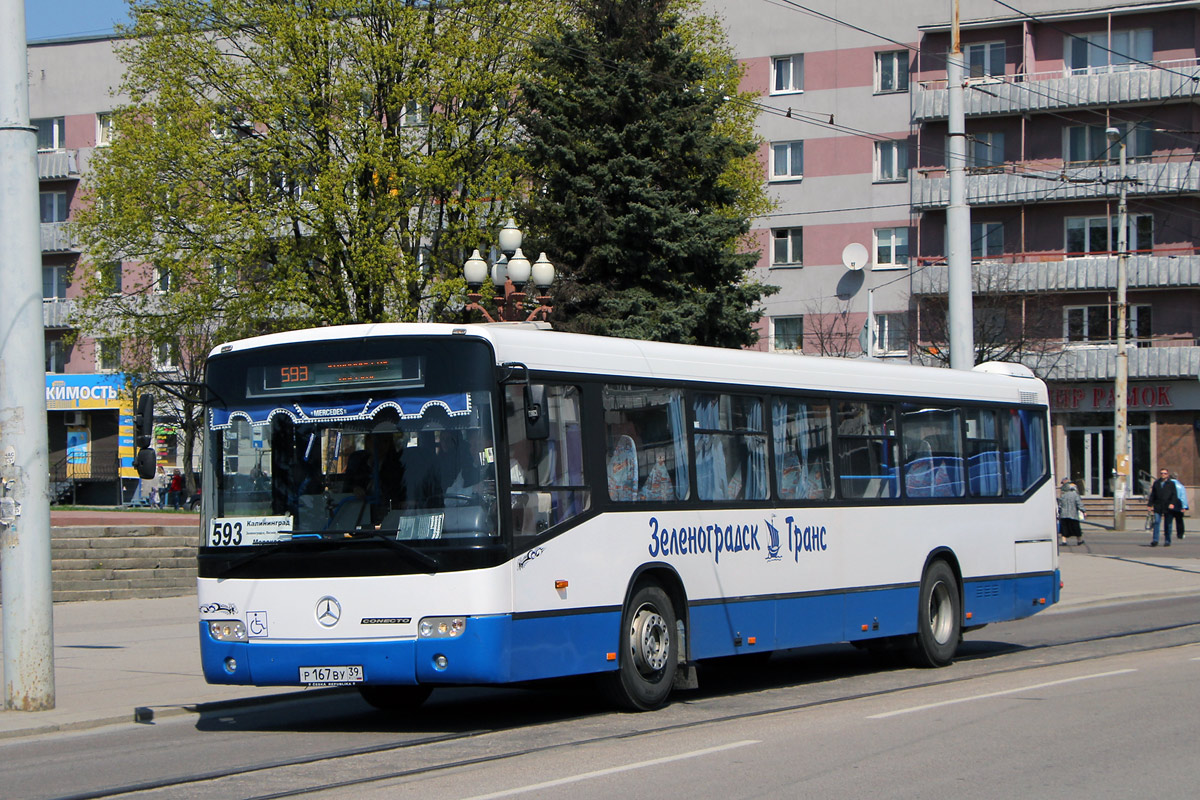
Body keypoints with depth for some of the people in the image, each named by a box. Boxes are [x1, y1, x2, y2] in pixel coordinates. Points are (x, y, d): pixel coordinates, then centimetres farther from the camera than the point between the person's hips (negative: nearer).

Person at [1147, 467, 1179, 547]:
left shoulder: (1171, 484, 6)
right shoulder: (1156, 483, 14)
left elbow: (1174, 495, -1)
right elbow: (1152, 495, 15)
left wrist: (1172, 503, -16)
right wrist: (1150, 504, 7)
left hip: (1168, 507, -2)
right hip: (1158, 507, 2)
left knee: (1168, 525, 3)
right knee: (1156, 522, -10)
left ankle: (1167, 541, 11)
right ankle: (1155, 540, -12)